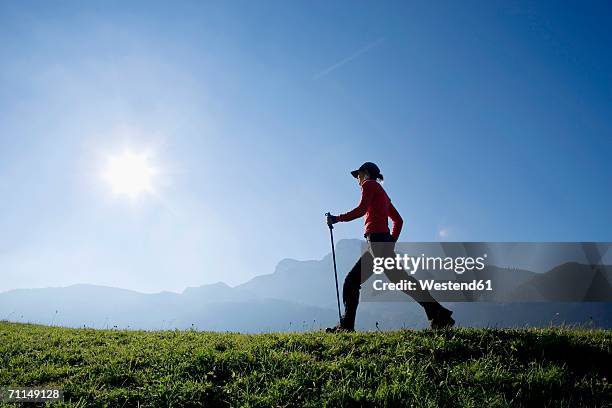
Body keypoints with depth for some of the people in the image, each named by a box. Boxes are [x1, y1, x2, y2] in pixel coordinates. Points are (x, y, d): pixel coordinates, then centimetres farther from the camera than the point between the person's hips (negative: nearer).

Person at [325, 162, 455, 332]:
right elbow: (398, 220, 23)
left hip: (377, 238, -9)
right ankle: (346, 325, 10)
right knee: (352, 281, 10)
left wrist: (337, 218, -4)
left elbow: (362, 209, -12)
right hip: (383, 241, 9)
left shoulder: (369, 184, 5)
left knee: (398, 278, -16)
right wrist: (391, 241, 17)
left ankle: (438, 313, -18)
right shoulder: (382, 193, 29)